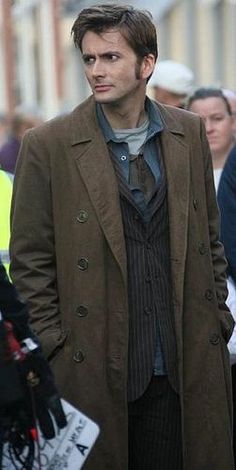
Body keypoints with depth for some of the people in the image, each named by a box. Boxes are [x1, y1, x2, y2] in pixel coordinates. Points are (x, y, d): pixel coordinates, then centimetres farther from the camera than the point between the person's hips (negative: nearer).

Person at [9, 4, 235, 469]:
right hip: (95, 370, -2)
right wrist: (53, 348, -5)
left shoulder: (189, 133, 8)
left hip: (188, 365, 3)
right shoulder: (48, 146, -3)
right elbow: (30, 261, -1)